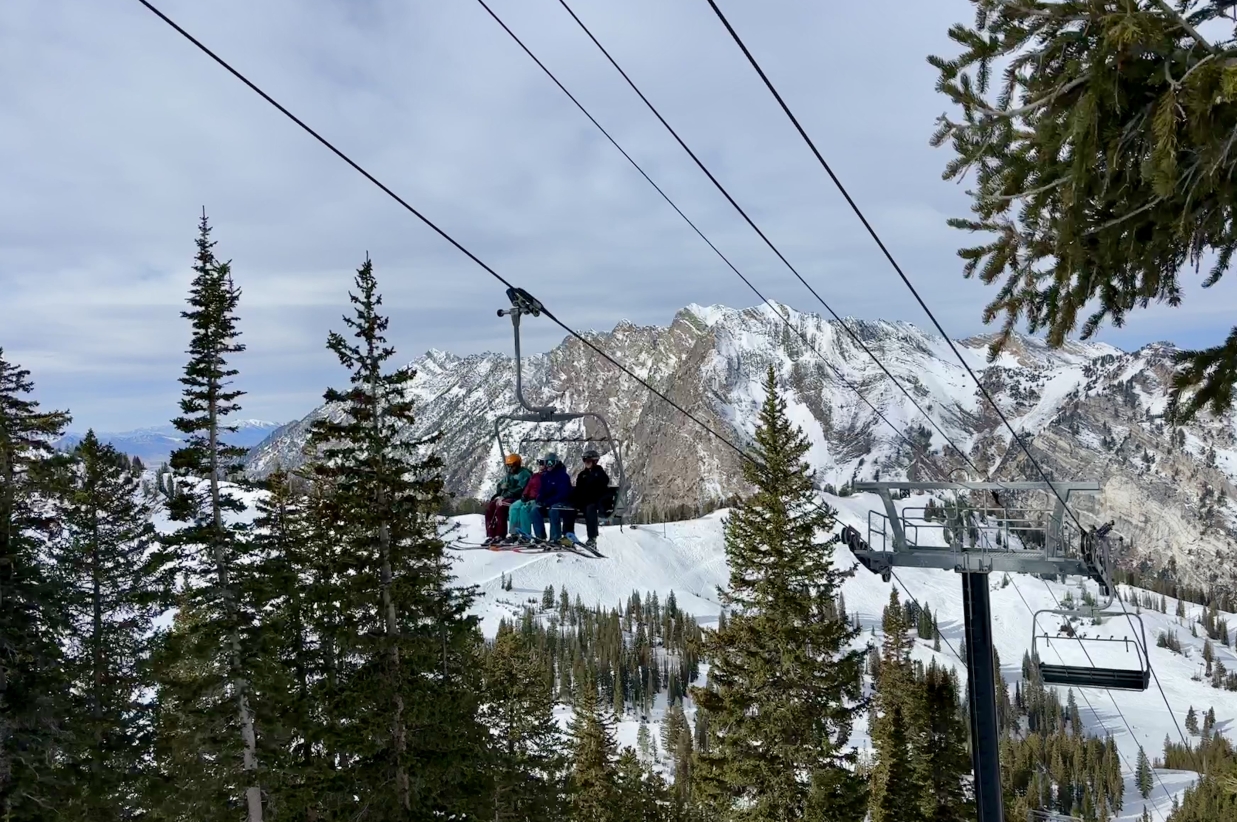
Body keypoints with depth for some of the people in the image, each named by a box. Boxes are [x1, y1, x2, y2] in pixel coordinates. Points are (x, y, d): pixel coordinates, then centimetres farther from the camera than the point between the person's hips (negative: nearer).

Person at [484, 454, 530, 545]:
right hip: (504, 497, 8)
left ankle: (500, 536, -30)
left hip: (516, 498, -8)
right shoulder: (507, 474, 21)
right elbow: (499, 488, 23)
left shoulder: (524, 473, -4)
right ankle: (490, 535, -14)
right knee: (489, 508, -13)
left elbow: (519, 489, -16)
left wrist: (504, 496, -19)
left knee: (500, 507, -31)